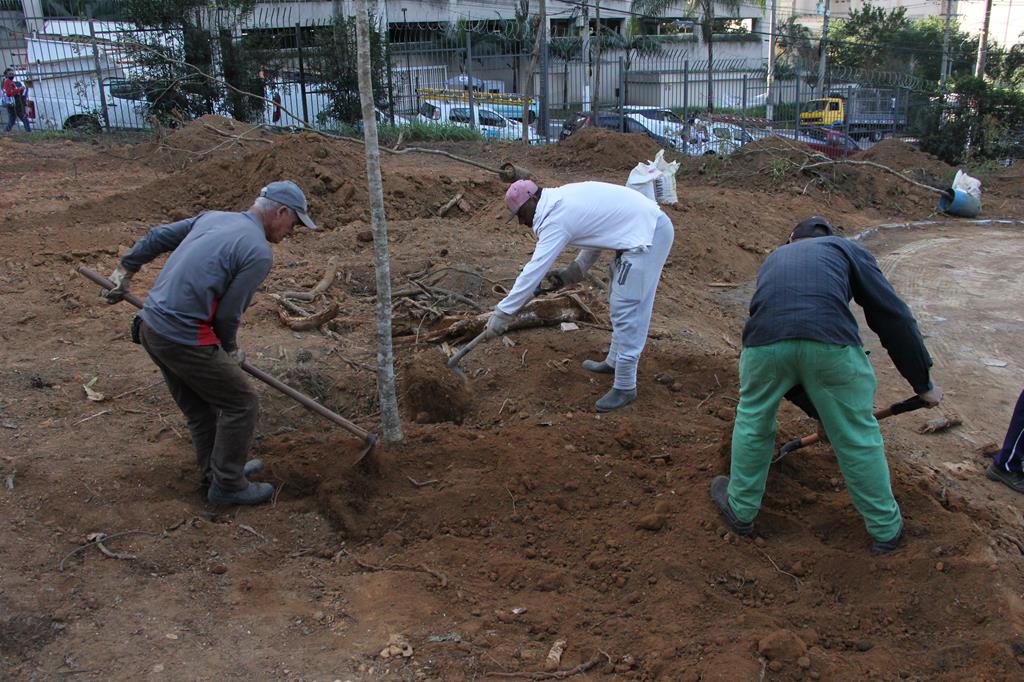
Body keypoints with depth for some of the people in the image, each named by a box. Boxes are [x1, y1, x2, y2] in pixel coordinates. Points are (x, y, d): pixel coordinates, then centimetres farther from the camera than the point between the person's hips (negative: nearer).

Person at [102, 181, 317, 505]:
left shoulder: (214, 217, 11)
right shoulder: (259, 252, -13)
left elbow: (157, 237, 19)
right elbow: (228, 314, -10)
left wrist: (125, 271, 32)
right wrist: (230, 349, 9)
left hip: (151, 325, 9)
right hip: (184, 339, -9)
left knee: (200, 405, 24)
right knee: (241, 404, 6)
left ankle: (217, 469, 40)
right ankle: (228, 485, 17)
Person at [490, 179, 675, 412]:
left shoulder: (556, 220, -17)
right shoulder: (562, 200, 11)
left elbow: (534, 270, -19)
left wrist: (502, 313, -15)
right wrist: (572, 272, 11)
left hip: (646, 235, -10)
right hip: (647, 223, 10)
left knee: (627, 310, -8)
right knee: (618, 302, 22)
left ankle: (625, 387, 0)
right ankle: (615, 362, 37)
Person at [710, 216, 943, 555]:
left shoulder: (774, 258, 39)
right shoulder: (847, 250, 29)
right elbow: (893, 317, 18)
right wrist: (923, 382, 27)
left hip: (764, 340, 2)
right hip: (831, 342, -1)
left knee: (752, 420, 27)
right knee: (857, 435, 18)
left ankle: (740, 510, 41)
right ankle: (885, 528, 36)